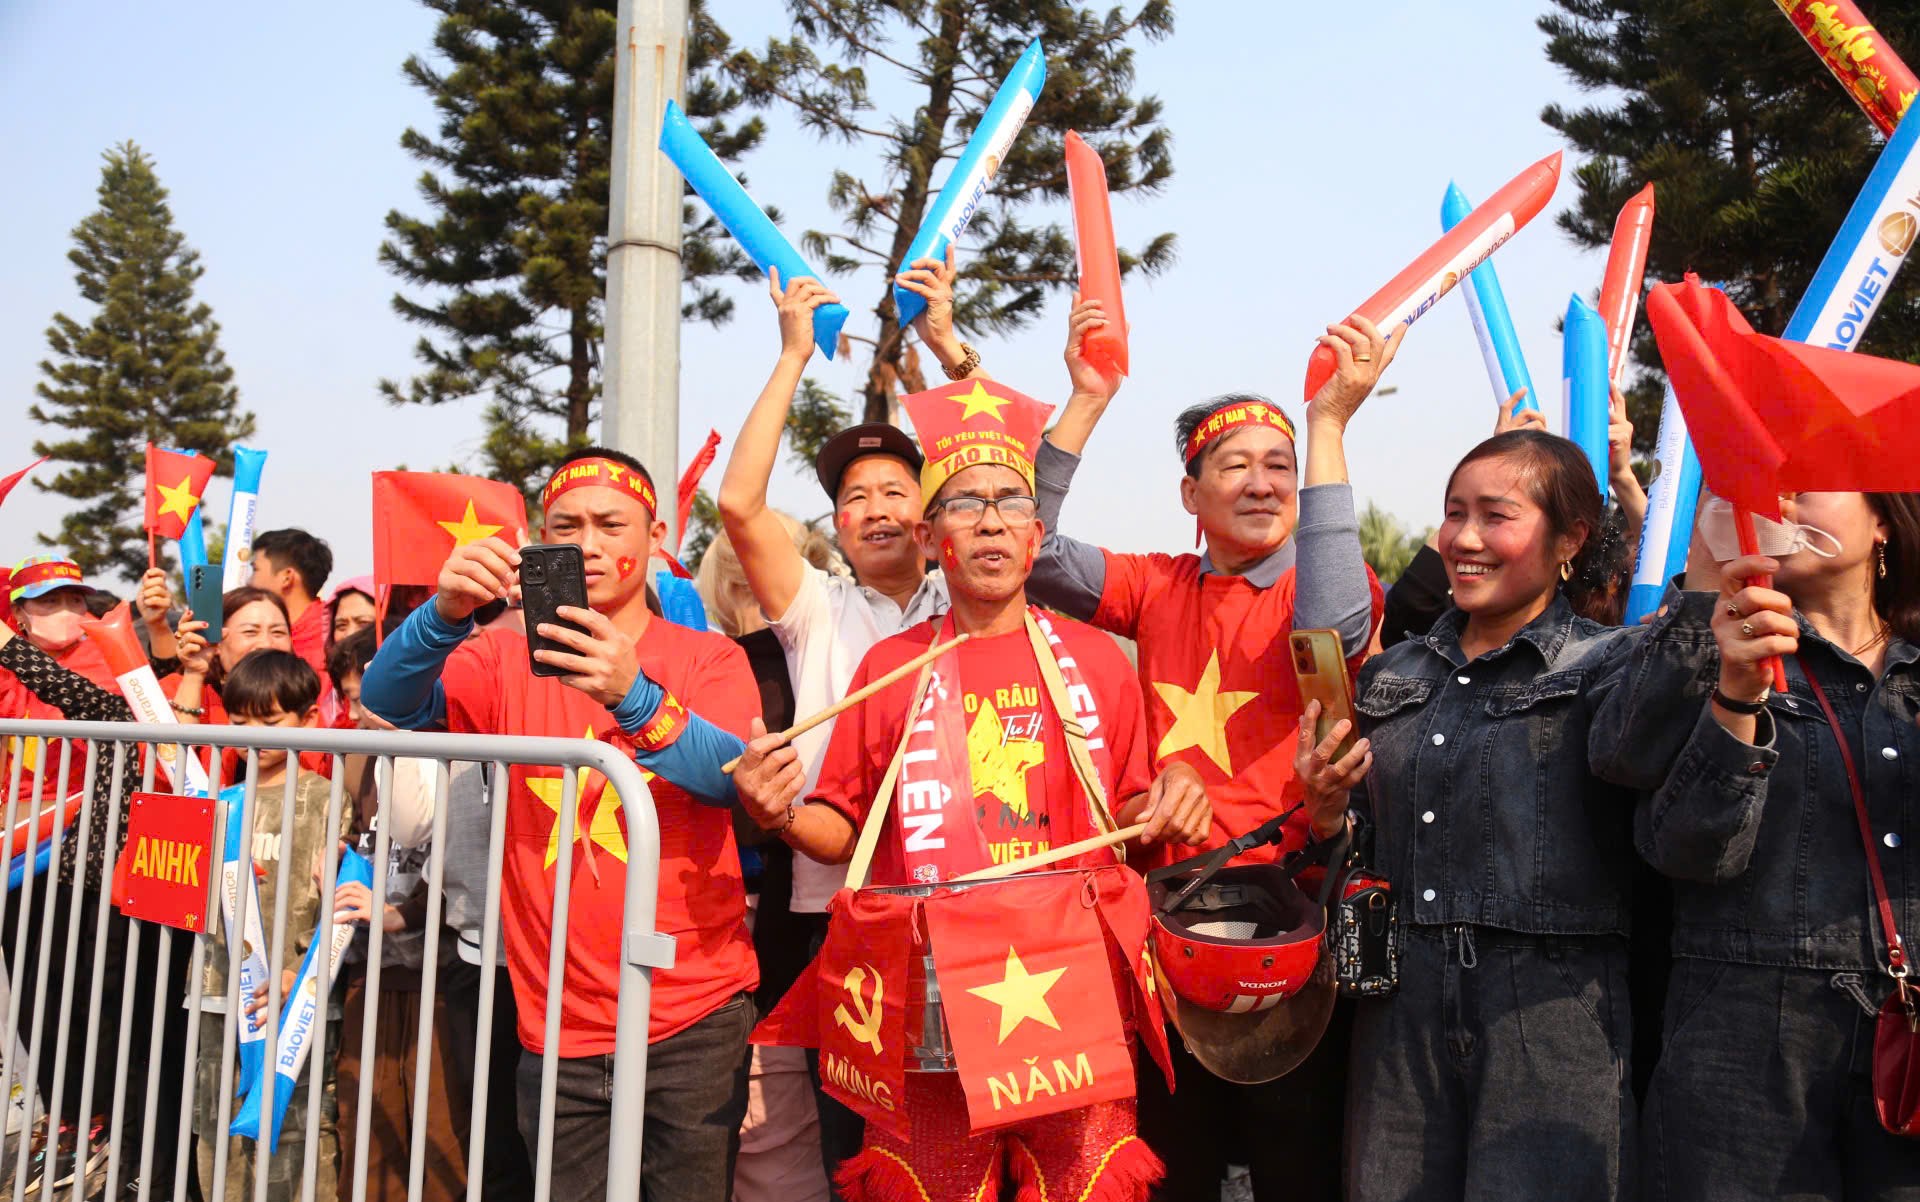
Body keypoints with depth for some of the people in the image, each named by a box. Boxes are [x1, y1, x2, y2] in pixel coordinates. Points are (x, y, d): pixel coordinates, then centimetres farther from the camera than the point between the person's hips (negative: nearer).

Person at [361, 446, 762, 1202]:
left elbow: (729, 775, -17)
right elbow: (384, 703, -9)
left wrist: (634, 698, -34)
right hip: (558, 1029, 2)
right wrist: (446, 614, -28)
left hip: (695, 1019, -1)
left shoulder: (707, 658, 1)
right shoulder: (508, 658, 6)